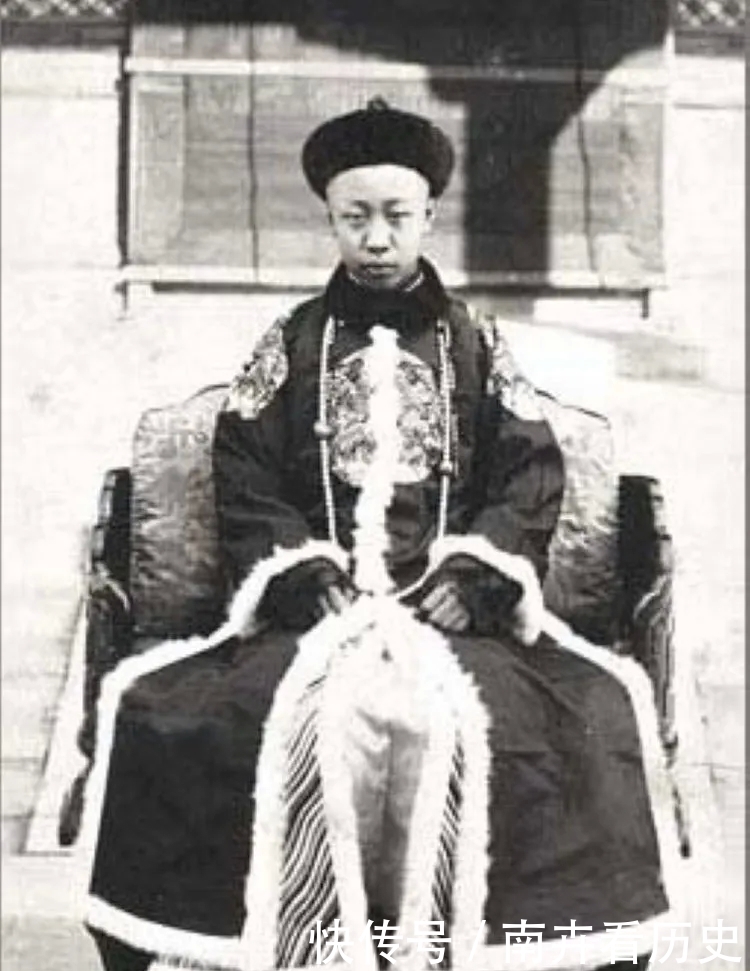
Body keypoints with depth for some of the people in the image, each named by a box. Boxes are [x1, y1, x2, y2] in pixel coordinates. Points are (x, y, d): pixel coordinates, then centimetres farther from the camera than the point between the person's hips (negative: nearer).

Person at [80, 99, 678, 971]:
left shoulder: (477, 345, 16)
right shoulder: (288, 345, 14)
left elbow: (532, 480, 7)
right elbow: (245, 487, 6)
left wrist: (471, 580, -9)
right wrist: (310, 582, -10)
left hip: (455, 608, 1)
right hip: (313, 608, 0)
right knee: (317, 721, -33)